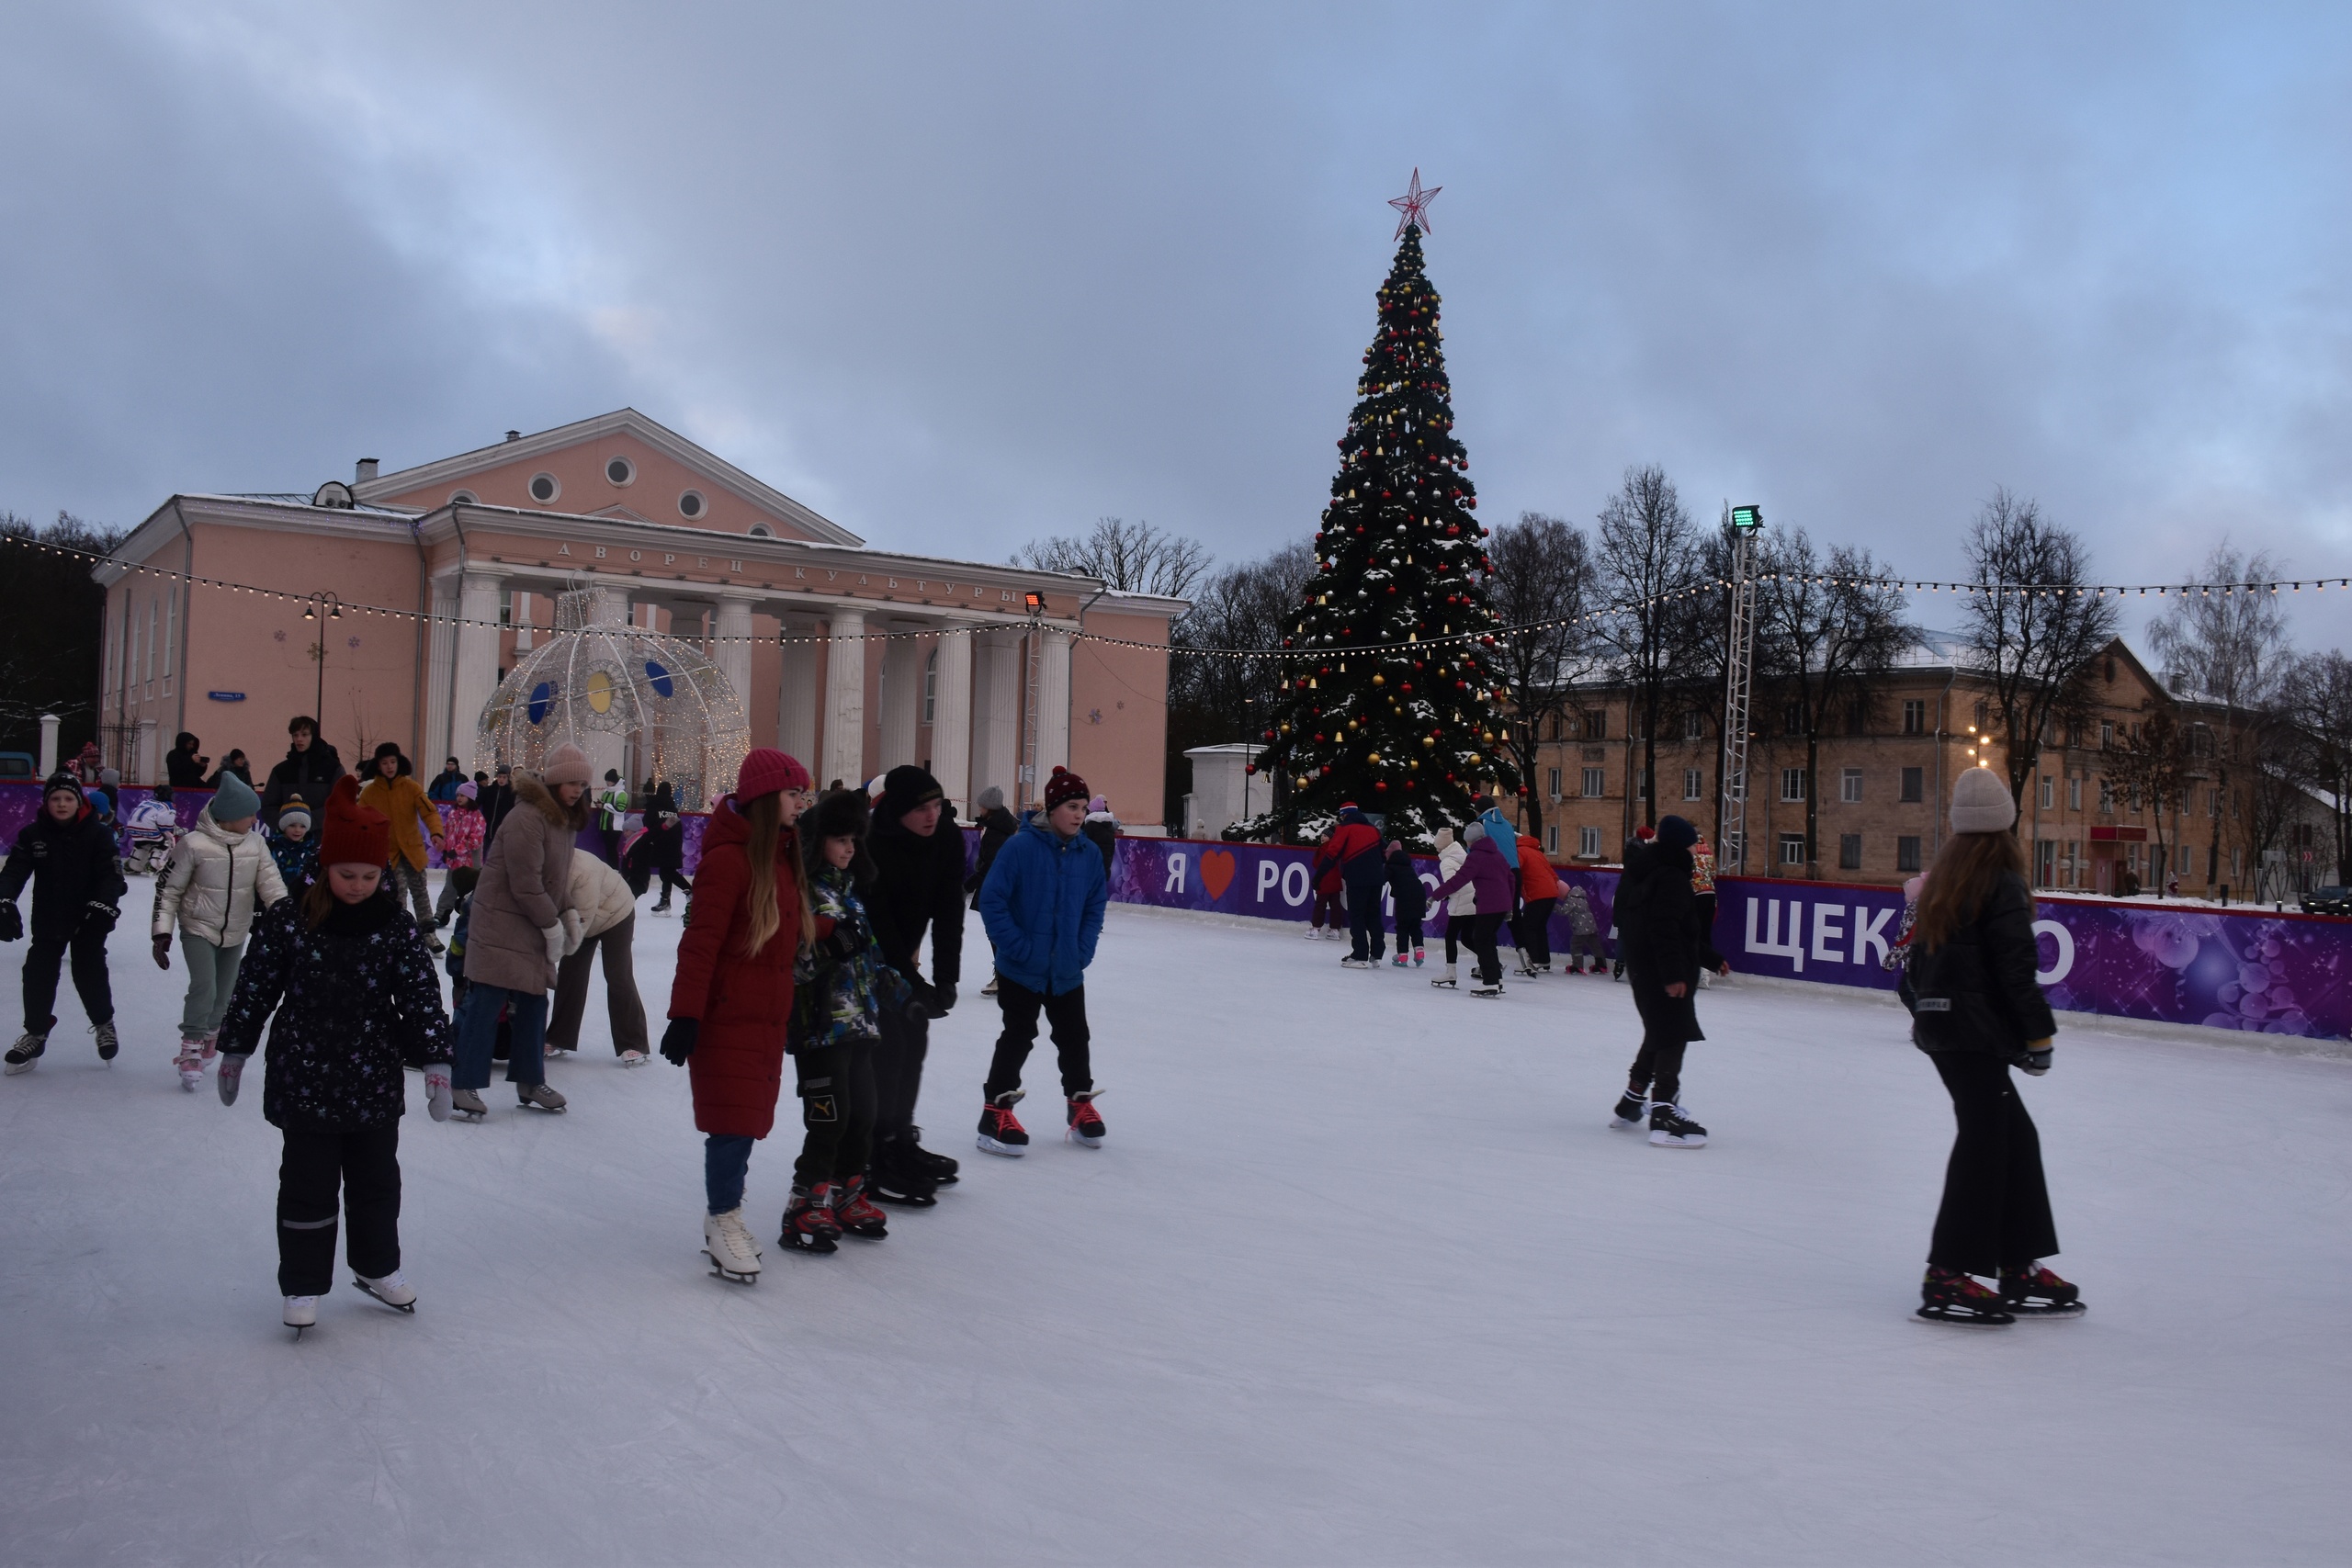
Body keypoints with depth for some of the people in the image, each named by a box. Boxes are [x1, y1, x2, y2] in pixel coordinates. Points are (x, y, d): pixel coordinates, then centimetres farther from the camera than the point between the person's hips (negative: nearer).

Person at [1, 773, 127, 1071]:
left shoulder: (98, 834, -11)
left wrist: (104, 907, -28)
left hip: (87, 920, -3)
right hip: (47, 919, 3)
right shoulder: (32, 834, -4)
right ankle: (35, 1032, 20)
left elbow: (110, 875, -14)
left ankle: (104, 1023, 25)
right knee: (38, 974, 3)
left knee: (90, 973, 0)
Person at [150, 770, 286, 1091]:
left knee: (224, 995, 14)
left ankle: (207, 1042, 37)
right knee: (204, 988, -20)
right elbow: (168, 889, -9)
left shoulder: (256, 843, -5)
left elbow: (271, 883, -10)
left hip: (235, 933, 5)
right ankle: (190, 1054, -10)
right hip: (199, 929, -5)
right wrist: (161, 932, -13)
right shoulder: (195, 844, -17)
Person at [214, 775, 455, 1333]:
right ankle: (302, 1286, 20)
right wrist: (234, 1054, 5)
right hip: (304, 1081, -2)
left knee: (377, 1180, 15)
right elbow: (254, 989, -1)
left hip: (375, 1082, 2)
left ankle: (377, 1267, 34)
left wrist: (436, 1063, -7)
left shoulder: (395, 928, -5)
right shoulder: (287, 922, -9)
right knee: (308, 1186, 5)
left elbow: (422, 995, -4)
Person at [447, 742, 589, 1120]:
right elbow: (525, 884, -21)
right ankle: (464, 1085, -2)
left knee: (534, 1003, 13)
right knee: (487, 1003, -7)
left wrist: (562, 920, 7)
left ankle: (530, 1082, 22)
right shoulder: (527, 818, -20)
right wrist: (552, 925, -13)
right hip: (502, 922, -9)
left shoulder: (567, 819, 10)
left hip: (535, 928, 9)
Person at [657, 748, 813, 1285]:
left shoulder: (784, 856, 11)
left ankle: (724, 1212, 26)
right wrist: (685, 1015, -19)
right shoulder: (729, 858, -16)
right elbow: (701, 942, -18)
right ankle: (722, 1223, 11)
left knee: (748, 1120, 13)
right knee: (733, 1121, -2)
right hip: (727, 1016, -8)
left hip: (768, 1016, 8)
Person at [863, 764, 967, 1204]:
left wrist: (945, 978, -16)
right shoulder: (872, 845, -31)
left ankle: (901, 1142, 28)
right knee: (886, 1047, -10)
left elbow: (949, 912, -11)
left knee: (914, 1041, 12)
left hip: (901, 952, 7)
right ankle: (876, 1159, 0)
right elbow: (876, 924, -28)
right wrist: (913, 983, -28)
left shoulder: (948, 838, -13)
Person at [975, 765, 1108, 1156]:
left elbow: (1095, 908, 8)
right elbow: (991, 900, -16)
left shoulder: (1089, 854, -2)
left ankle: (1081, 1104, 32)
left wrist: (1083, 951, -2)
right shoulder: (1021, 847, -17)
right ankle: (996, 1111, 13)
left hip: (1068, 973, 5)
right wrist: (1018, 947, -16)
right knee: (1018, 1038, 2)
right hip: (1020, 970, -5)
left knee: (1075, 1038, 15)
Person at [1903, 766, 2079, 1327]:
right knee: (1983, 1143, -6)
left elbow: (1919, 954, 19)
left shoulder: (1943, 876, 13)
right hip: (1977, 1033, -9)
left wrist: (1922, 1012, 27)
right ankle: (1949, 1276, -5)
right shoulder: (2001, 882, -12)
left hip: (1939, 1024, 9)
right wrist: (2039, 1032, -8)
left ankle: (2020, 1268, 17)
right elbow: (2016, 968, -15)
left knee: (2015, 1138, 14)